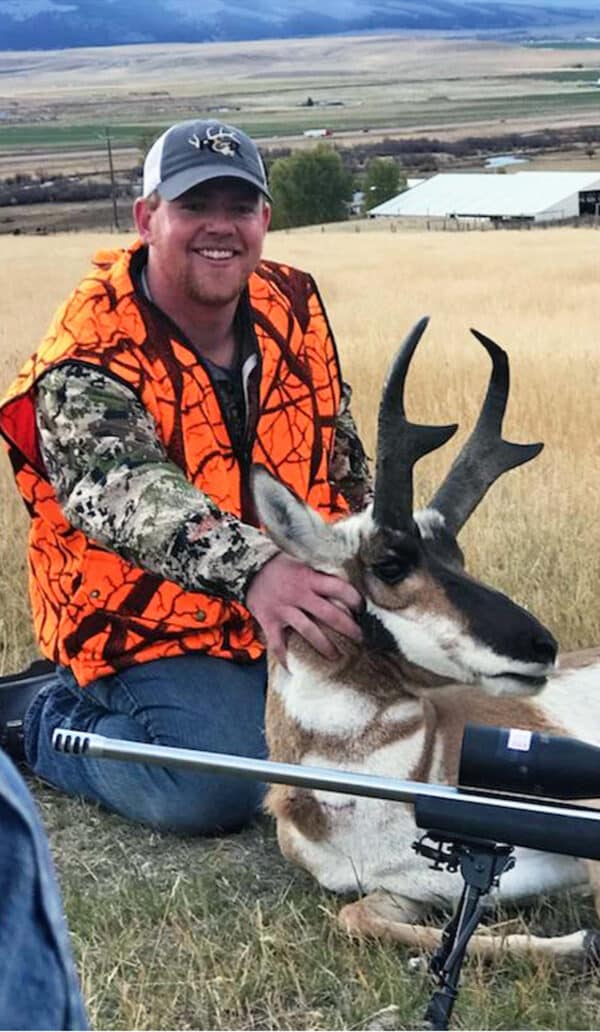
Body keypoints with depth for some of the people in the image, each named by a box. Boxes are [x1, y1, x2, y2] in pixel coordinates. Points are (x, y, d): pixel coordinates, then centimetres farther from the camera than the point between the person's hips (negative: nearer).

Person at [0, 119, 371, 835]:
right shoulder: (89, 360, -20)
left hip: (303, 598, 7)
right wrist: (251, 569, -55)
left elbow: (341, 453, 13)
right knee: (216, 790, -25)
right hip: (151, 622, -7)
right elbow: (117, 487, -39)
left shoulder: (293, 305, 0)